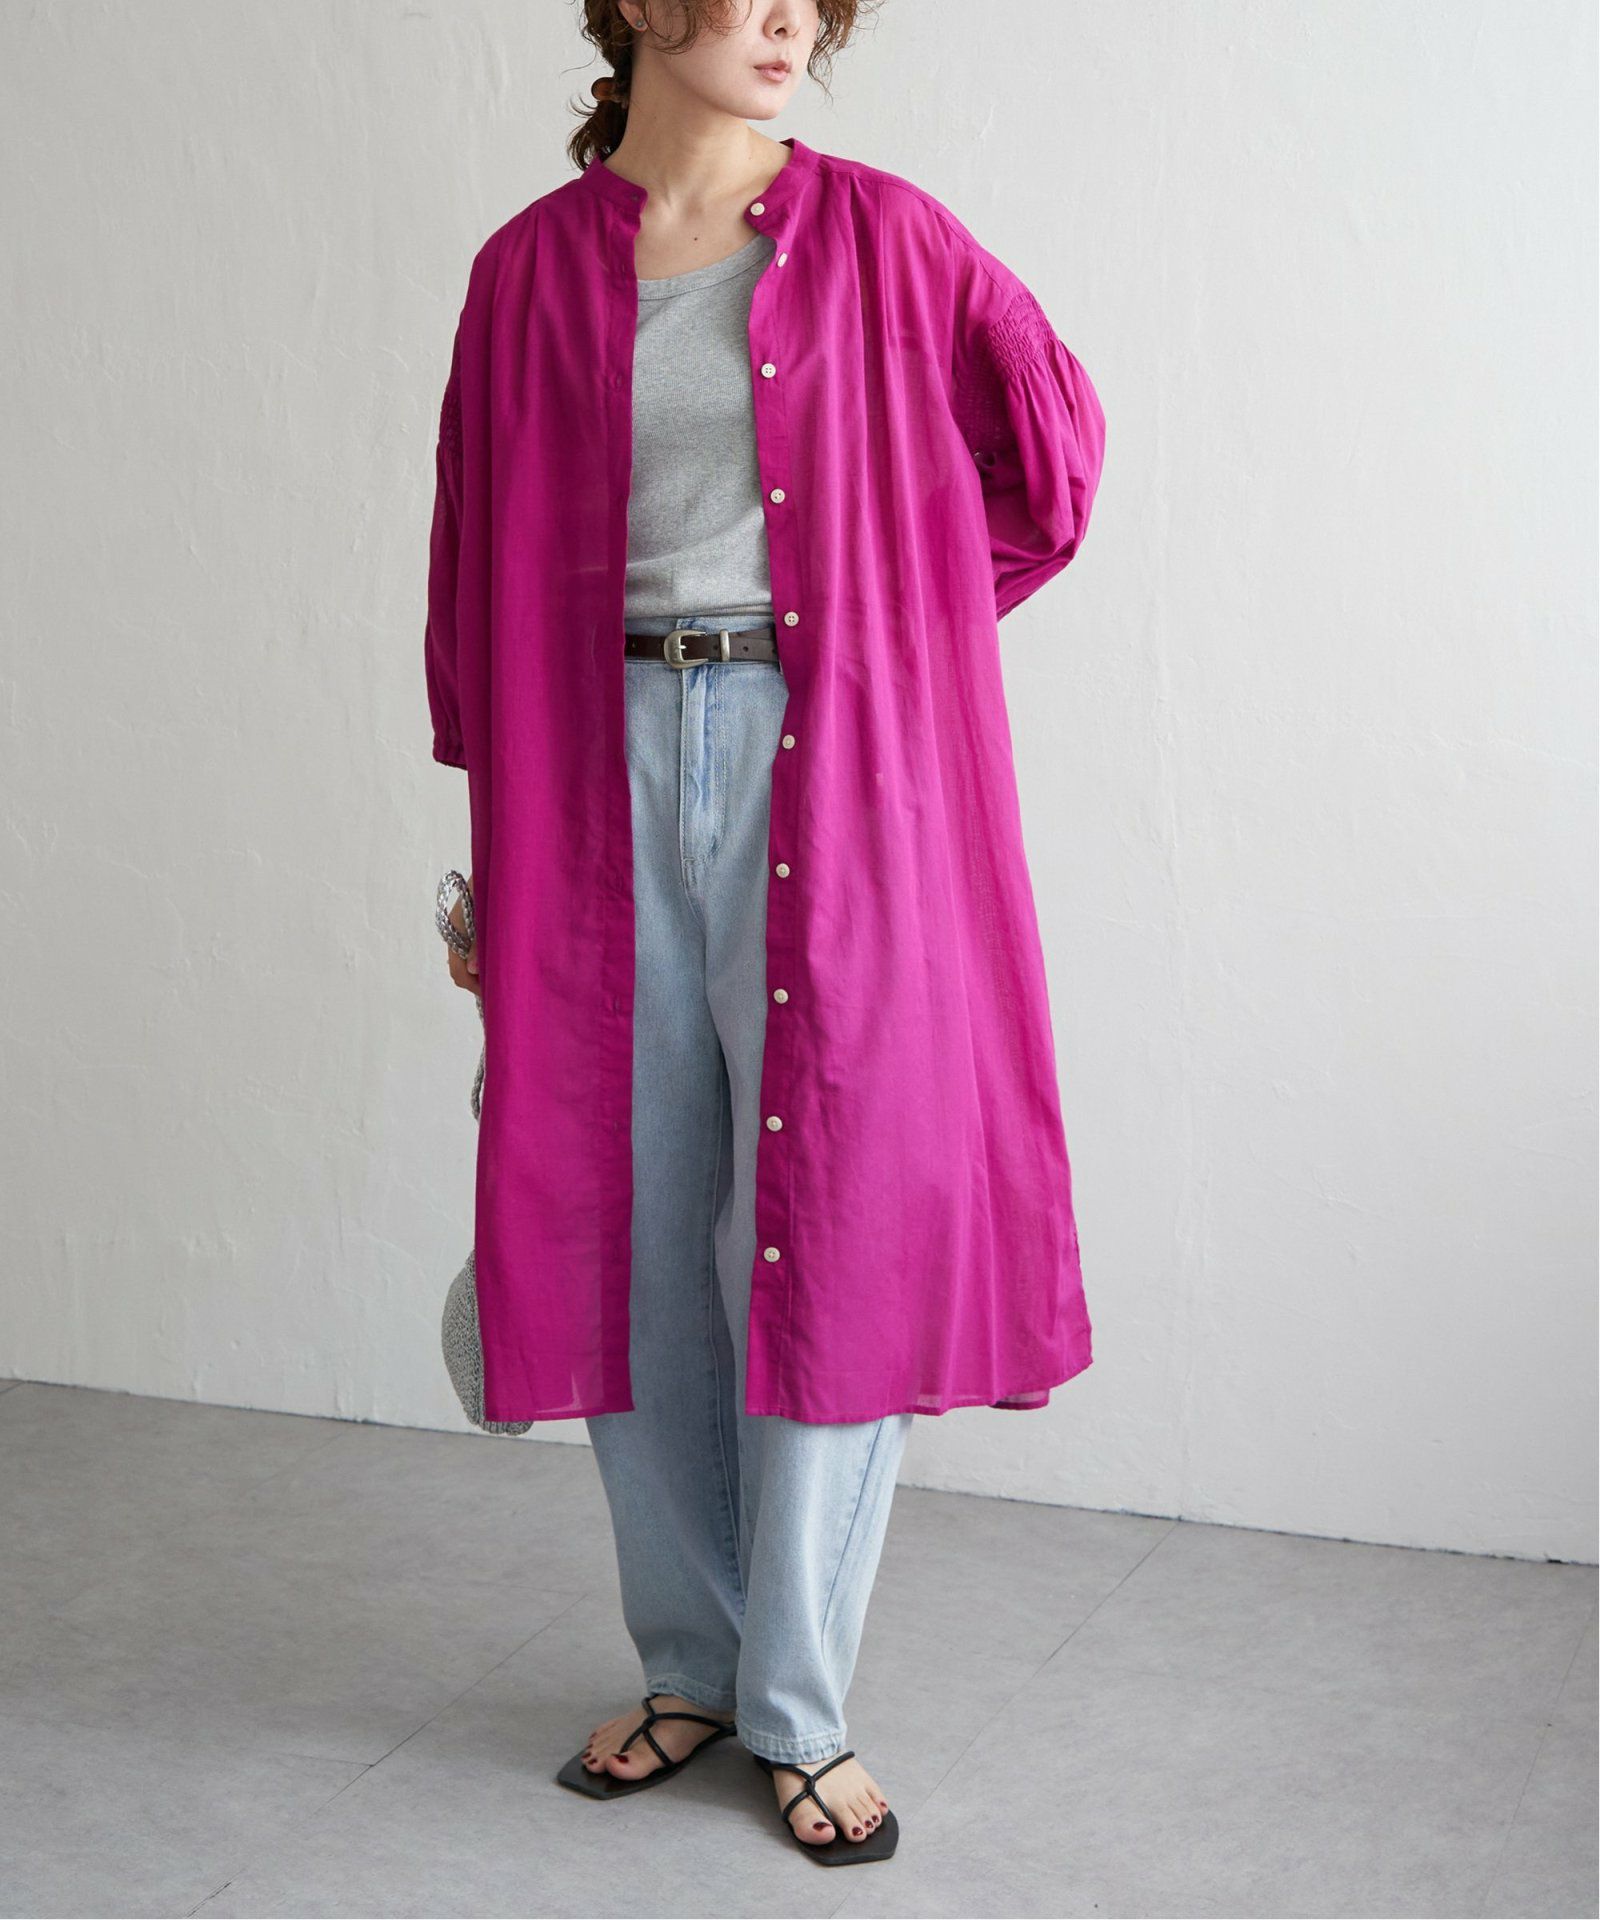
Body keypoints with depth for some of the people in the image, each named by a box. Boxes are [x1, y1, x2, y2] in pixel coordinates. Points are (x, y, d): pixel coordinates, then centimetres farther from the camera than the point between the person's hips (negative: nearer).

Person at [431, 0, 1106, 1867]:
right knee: (631, 1234, 6)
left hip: (825, 778, -2)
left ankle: (800, 1705, 12)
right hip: (603, 770, 2)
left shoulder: (881, 239, 3)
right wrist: (489, 849, 7)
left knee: (824, 1221, -1)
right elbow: (478, 567, 9)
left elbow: (1053, 446, 13)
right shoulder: (533, 269, 7)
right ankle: (691, 1666, 22)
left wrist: (912, 624, 11)